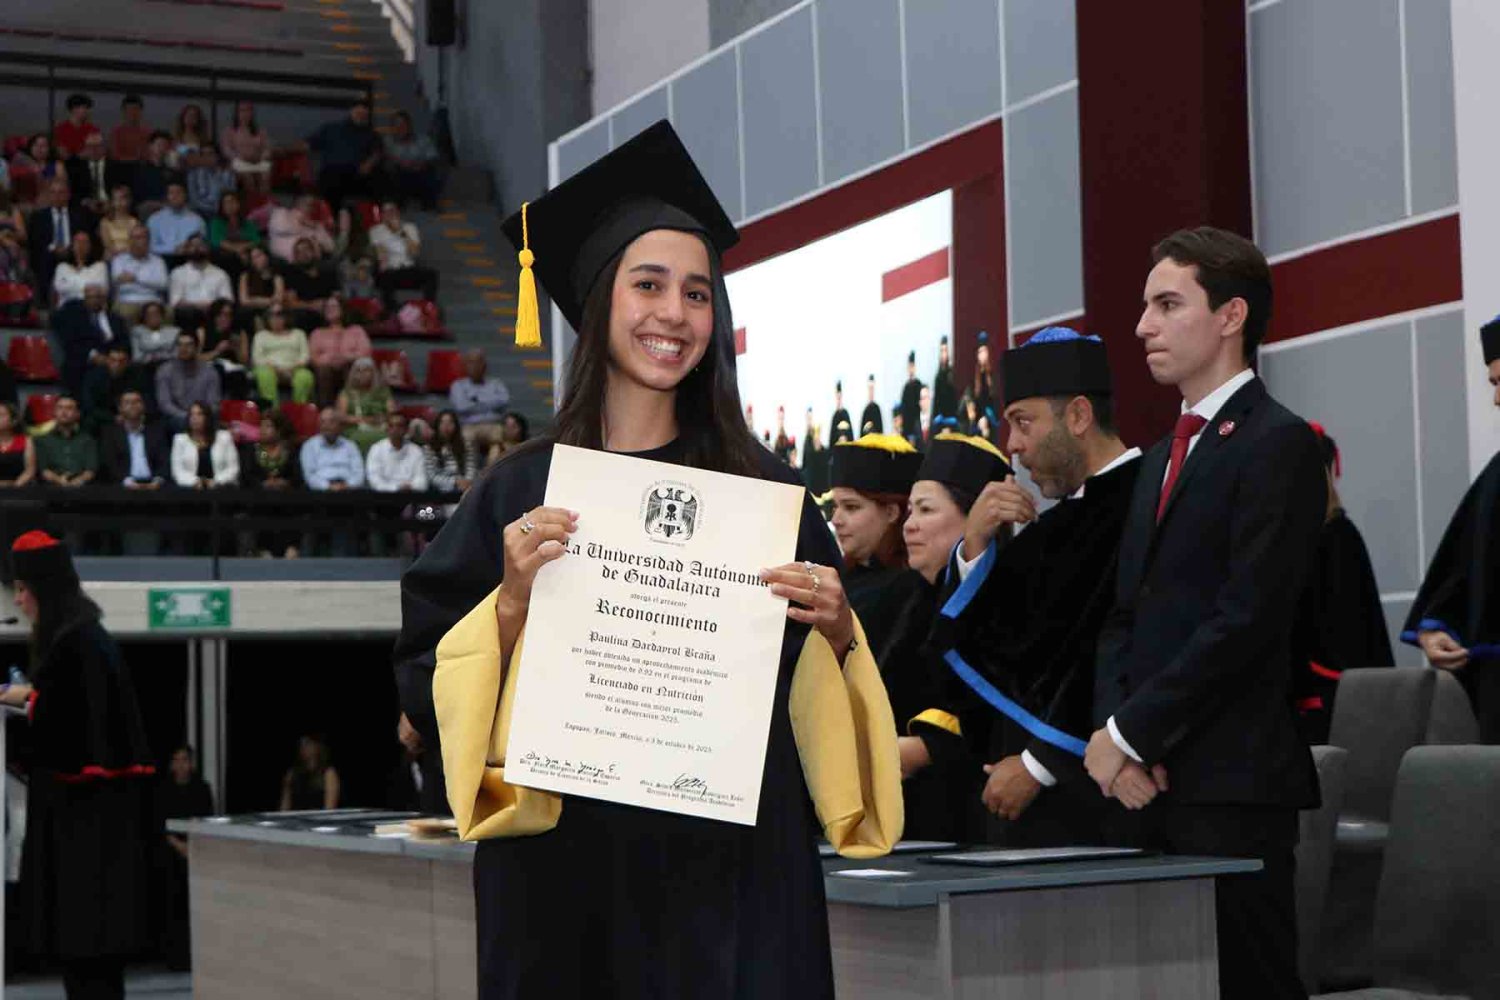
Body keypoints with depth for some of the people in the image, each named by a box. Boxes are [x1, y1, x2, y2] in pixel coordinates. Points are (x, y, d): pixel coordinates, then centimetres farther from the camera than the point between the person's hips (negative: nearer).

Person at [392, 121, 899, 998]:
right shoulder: (524, 491, 1)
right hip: (568, 873, 0)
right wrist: (514, 599, -16)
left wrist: (837, 631, -11)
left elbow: (814, 695, 8)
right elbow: (430, 688, 0)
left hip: (734, 872, 1)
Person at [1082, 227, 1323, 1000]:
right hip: (1143, 783, 8)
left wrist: (1131, 735, -12)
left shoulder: (1279, 443, -6)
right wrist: (1112, 736, 1)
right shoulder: (1162, 458, 21)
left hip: (1230, 783, -7)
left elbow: (1248, 618, -14)